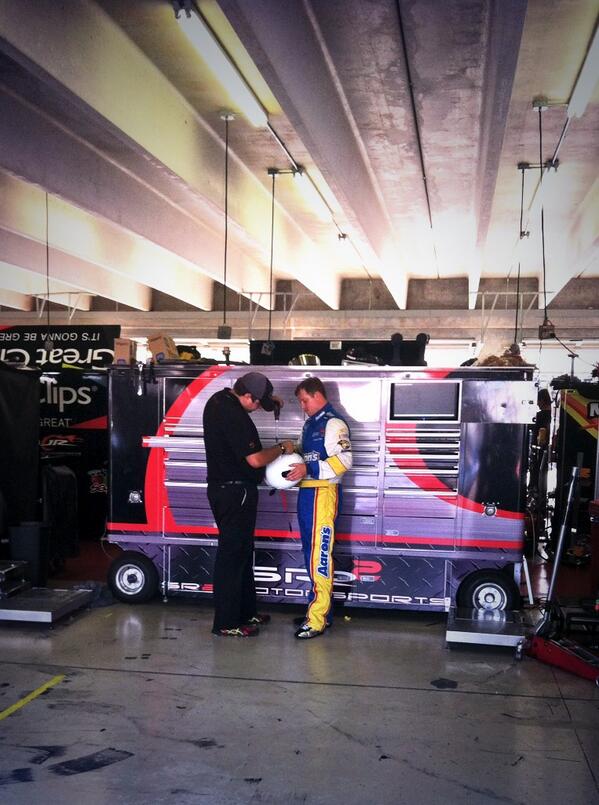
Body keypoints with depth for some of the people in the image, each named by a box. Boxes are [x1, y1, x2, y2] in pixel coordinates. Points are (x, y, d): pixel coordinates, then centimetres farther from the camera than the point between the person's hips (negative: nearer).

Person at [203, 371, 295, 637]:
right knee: (233, 555, -3)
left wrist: (269, 399, 15)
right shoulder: (233, 417, -23)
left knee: (242, 552, 17)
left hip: (223, 488, 10)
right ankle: (226, 623, 4)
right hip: (236, 492, -10)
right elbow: (255, 459, -25)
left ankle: (245, 612, 28)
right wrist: (282, 448, -8)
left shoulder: (220, 399, 6)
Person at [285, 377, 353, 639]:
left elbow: (344, 461, -18)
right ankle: (318, 607, 24)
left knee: (320, 554, -9)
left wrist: (309, 469, -22)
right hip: (306, 492, 9)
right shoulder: (310, 424, 18)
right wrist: (293, 464, 5)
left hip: (323, 493, -9)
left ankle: (317, 619, -7)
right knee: (311, 553, 14)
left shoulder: (333, 424, -9)